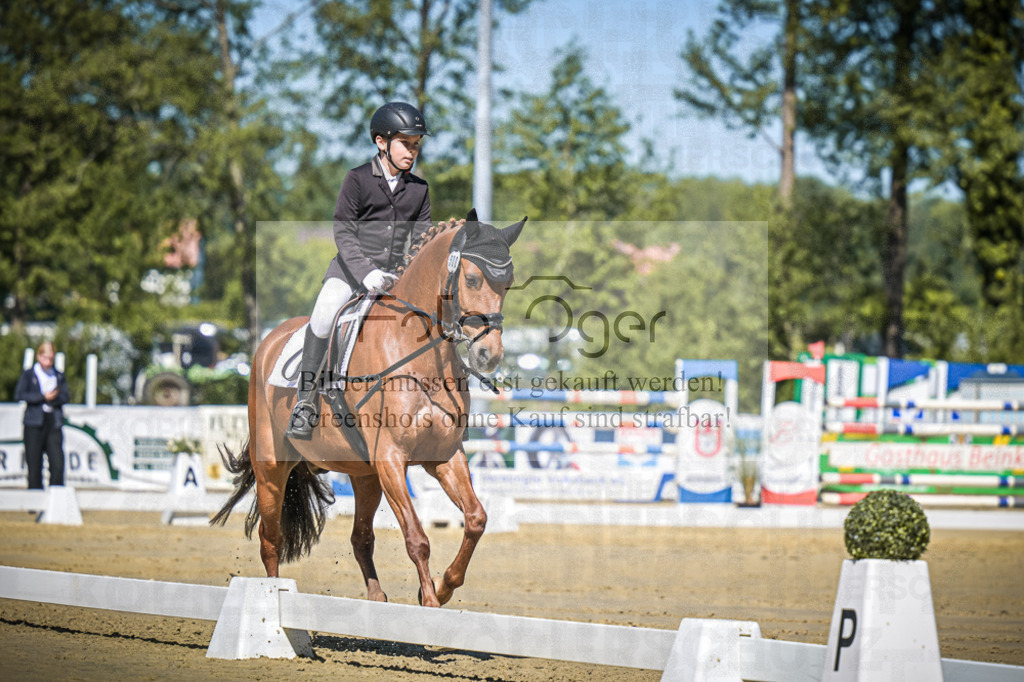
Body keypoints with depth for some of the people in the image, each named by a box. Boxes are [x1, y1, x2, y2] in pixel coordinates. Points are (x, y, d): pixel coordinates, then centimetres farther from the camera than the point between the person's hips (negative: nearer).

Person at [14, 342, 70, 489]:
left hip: (54, 423, 2)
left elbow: (66, 398, 5)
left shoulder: (59, 376, 15)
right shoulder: (29, 375, 6)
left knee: (58, 464, -7)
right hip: (34, 423, -2)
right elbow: (19, 394, -8)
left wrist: (52, 398, -15)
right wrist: (43, 397, -15)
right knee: (34, 464, -1)